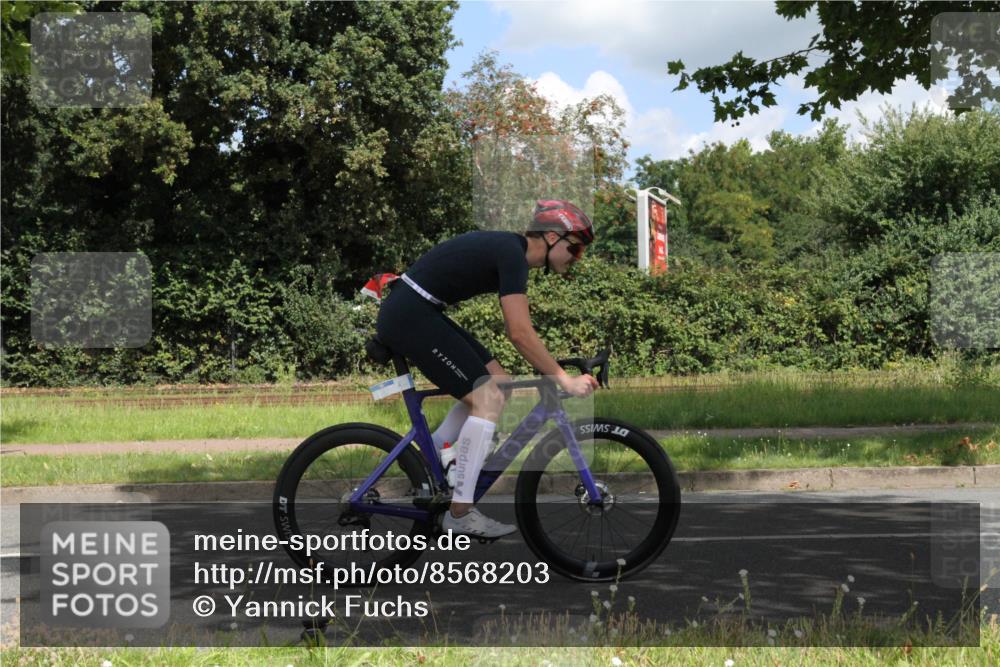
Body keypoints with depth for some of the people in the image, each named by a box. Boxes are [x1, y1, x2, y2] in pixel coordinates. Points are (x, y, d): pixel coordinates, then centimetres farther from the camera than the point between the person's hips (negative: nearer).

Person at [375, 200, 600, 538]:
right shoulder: (512, 254, -16)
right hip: (409, 316, -10)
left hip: (413, 314, 10)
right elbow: (520, 334, -21)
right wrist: (564, 380, -15)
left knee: (497, 382, 10)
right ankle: (461, 513, -8)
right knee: (489, 398, -11)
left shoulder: (509, 249, 14)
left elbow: (515, 329, 22)